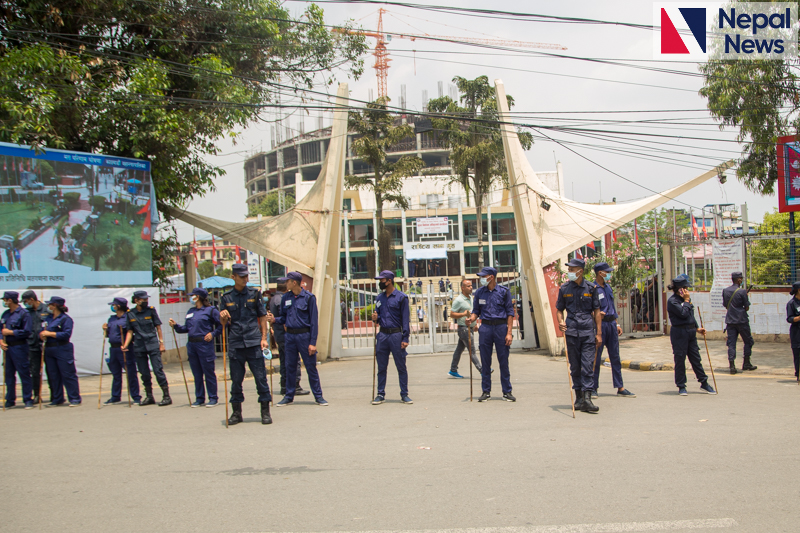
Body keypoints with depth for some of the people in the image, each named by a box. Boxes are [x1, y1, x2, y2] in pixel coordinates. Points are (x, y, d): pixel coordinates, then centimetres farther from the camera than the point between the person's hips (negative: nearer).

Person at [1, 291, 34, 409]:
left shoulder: (23, 314, -9)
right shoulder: (5, 314, 13)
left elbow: (26, 332, -14)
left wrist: (10, 332, -12)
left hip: (19, 347, -7)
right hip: (7, 347, 7)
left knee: (24, 373, -3)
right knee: (8, 374, 11)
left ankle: (28, 400, 2)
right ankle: (10, 400, 21)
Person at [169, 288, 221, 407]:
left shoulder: (211, 310, -3)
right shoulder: (190, 311, 15)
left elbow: (221, 325, -2)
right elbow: (186, 328, 16)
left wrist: (213, 334, -12)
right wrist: (175, 325, 2)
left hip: (205, 344, -6)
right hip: (191, 345, 6)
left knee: (209, 373, -2)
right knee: (197, 374, 10)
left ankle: (213, 398, 5)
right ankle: (199, 398, 17)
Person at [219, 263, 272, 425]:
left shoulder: (255, 293, 8)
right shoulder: (226, 298, 9)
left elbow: (262, 316, 9)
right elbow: (224, 324, 11)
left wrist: (264, 337, 0)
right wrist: (223, 318, -12)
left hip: (254, 343, -1)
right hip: (235, 343, 1)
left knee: (260, 377, -2)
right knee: (236, 379, 5)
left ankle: (265, 411, 7)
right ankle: (236, 412, 17)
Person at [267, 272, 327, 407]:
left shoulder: (309, 297, -5)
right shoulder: (285, 298, 8)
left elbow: (314, 321, -6)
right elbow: (283, 318, 14)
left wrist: (313, 342, -10)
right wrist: (274, 319, -9)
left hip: (304, 336, -4)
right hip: (290, 336, 4)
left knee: (311, 367, 0)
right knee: (290, 367, 9)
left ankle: (318, 396, 9)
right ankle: (289, 396, 19)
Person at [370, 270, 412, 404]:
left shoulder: (401, 297, -3)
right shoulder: (379, 298, 12)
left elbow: (405, 319, -5)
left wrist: (405, 338, -11)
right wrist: (375, 318, -4)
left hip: (396, 335, -5)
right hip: (382, 334, 5)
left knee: (401, 367, 1)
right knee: (381, 367, 7)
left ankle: (404, 394, 8)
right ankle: (381, 394, 15)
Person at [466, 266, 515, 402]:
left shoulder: (504, 291, 2)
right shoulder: (479, 292, 9)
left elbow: (510, 313, 1)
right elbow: (476, 311, 15)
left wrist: (509, 332, -7)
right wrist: (471, 319, -8)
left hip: (501, 327, -2)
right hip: (485, 327, 2)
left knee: (503, 361, 1)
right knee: (485, 362, 4)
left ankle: (507, 391, 8)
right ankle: (486, 391, 12)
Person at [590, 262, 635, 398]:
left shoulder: (608, 287, 15)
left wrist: (616, 324, 18)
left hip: (611, 323, 7)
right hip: (599, 324, -7)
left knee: (615, 356, 8)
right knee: (596, 357, -2)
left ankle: (620, 388, 12)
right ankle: (593, 388, 6)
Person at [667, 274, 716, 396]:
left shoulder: (686, 298, 13)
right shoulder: (672, 301, -12)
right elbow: (683, 313, -23)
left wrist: (697, 328, 19)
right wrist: (686, 300, -12)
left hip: (691, 332, 7)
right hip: (679, 333, -7)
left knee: (696, 358, 11)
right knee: (680, 359, 0)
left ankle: (704, 384, 18)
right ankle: (681, 387, 8)